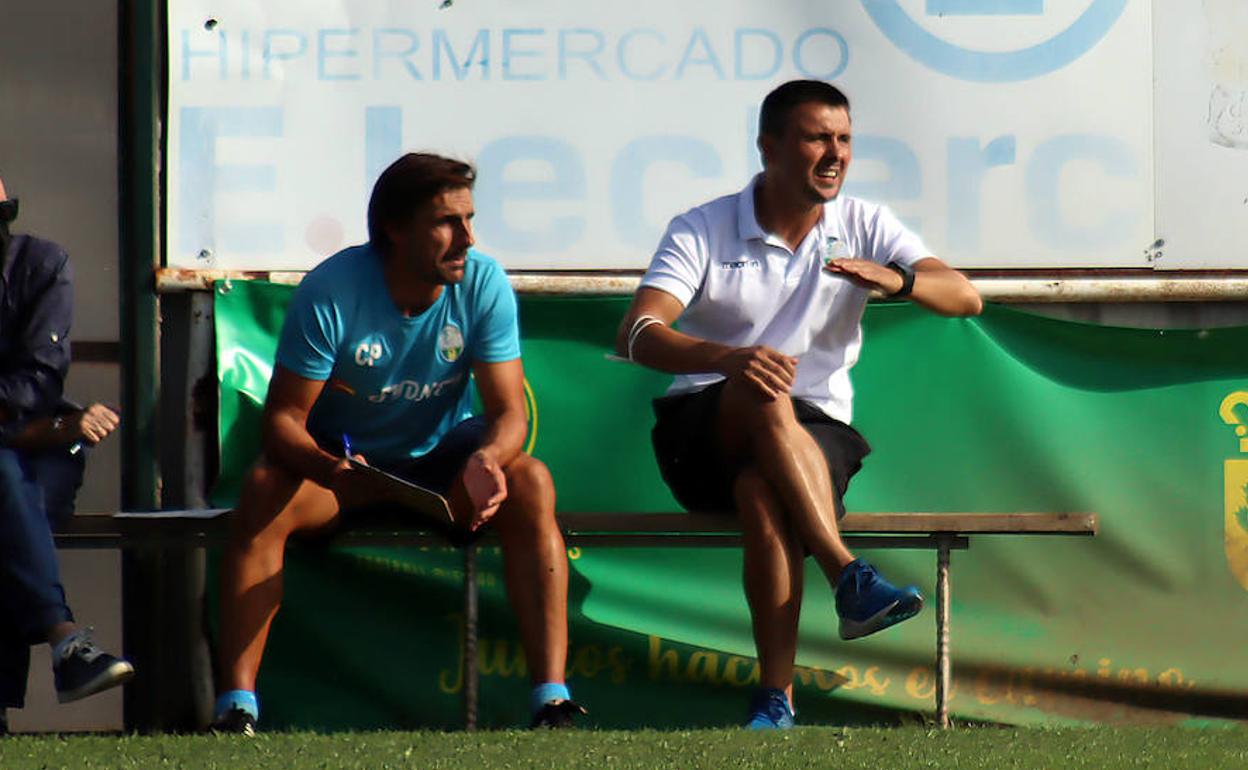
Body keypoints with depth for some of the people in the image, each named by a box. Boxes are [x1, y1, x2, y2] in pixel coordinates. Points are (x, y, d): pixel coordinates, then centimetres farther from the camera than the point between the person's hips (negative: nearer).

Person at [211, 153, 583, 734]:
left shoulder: (483, 285, -15)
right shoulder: (330, 293, -21)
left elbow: (508, 412, -16)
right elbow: (283, 418, -20)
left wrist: (486, 460, -41)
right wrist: (331, 470, -43)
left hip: (441, 456, 1)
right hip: (342, 455, -1)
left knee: (530, 484, -29)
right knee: (263, 492, -32)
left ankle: (552, 700, -32)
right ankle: (237, 706, -32)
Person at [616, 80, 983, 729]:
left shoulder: (863, 227, 5)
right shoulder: (704, 230, -3)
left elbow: (965, 298, -6)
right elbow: (635, 335, -18)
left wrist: (894, 279, -29)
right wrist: (727, 357, -39)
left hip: (815, 431, 1)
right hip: (704, 432, -1)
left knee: (762, 491, -35)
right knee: (765, 394, -37)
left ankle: (775, 698, -39)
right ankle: (851, 578, -45)